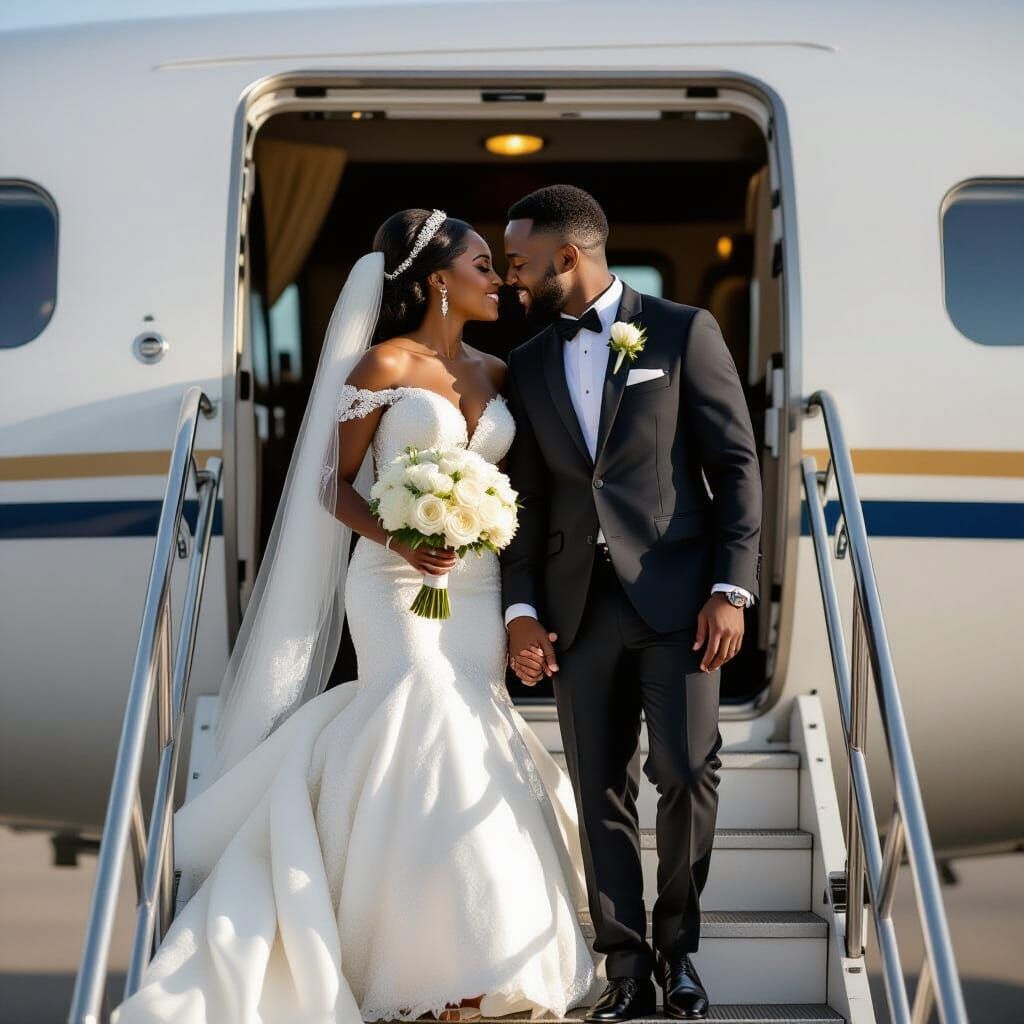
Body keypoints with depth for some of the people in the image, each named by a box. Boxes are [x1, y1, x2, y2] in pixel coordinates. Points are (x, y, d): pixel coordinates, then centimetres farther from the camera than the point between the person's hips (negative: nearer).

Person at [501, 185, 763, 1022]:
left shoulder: (683, 331, 0)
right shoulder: (529, 363, 13)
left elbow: (736, 464, -2)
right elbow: (527, 498, 12)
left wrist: (731, 589, -10)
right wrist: (521, 610, 1)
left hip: (675, 594, -4)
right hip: (578, 606, 4)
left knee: (687, 771, -9)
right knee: (602, 791, 4)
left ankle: (678, 945, 14)